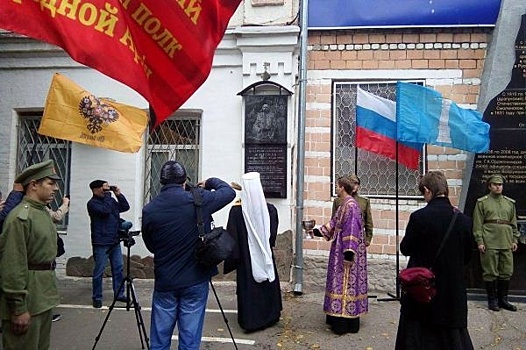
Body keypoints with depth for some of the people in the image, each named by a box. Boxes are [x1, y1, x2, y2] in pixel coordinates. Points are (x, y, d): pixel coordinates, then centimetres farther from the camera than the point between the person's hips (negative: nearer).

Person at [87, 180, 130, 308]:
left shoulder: (111, 200, 13)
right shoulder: (92, 203, -8)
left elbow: (125, 207, 9)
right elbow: (105, 210, -24)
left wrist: (119, 194, 0)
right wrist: (107, 194, -16)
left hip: (115, 242, 7)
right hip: (101, 243, -6)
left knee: (118, 268, 9)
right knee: (99, 271, 2)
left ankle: (119, 294, 18)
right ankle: (97, 298, 12)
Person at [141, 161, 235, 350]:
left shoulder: (149, 210, -4)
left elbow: (150, 246, 8)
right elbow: (229, 192, 3)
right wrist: (210, 182, 18)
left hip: (164, 283, 2)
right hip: (195, 281, -2)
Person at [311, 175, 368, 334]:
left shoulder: (350, 205, -18)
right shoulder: (344, 205, 13)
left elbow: (352, 229, -24)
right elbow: (334, 224, 21)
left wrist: (348, 254, -26)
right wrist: (316, 231, 23)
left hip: (346, 251, -10)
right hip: (340, 250, 10)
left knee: (346, 282, -3)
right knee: (342, 281, 14)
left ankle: (345, 323, 6)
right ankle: (340, 318, 24)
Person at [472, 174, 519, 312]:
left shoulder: (510, 202, 15)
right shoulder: (482, 202, 1)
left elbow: (514, 223, 18)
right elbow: (477, 224, -3)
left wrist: (515, 240, 10)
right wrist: (479, 241, -10)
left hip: (506, 243, 5)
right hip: (489, 243, -4)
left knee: (507, 272, 8)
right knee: (490, 272, 1)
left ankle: (503, 299, 20)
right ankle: (492, 300, 12)